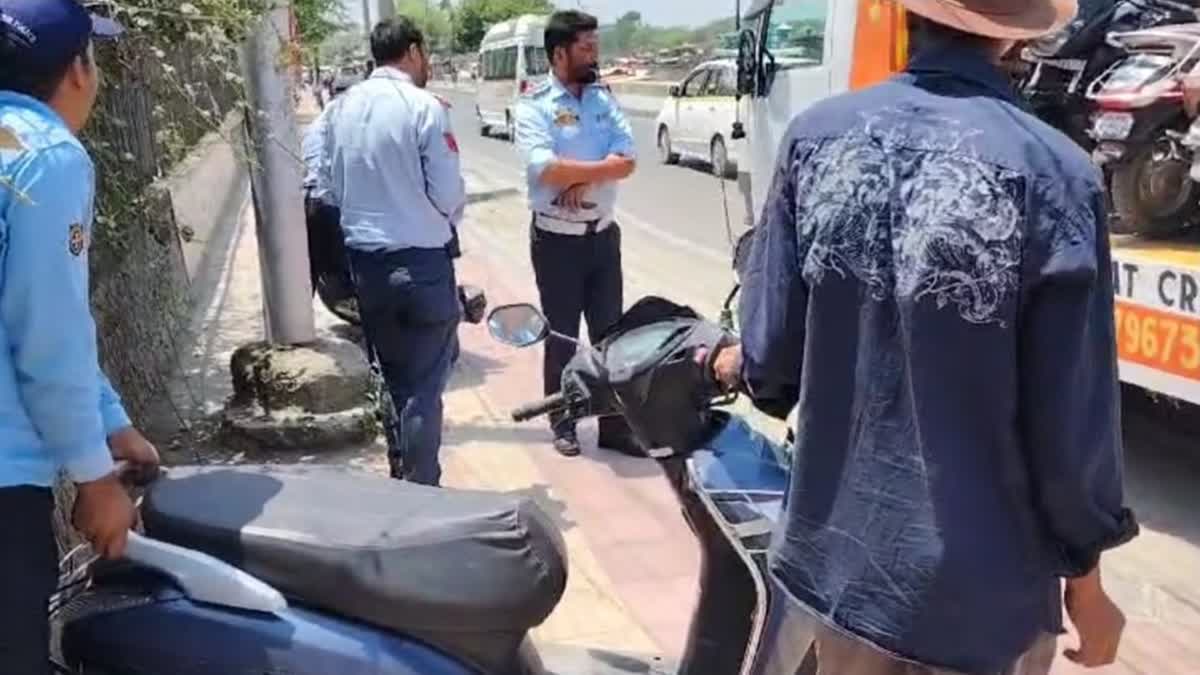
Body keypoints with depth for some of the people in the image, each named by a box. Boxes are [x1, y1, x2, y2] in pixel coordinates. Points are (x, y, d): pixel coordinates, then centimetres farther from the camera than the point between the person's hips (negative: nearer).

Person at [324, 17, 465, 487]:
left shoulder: (342, 107, 4)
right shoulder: (424, 107, -13)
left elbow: (335, 188, 10)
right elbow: (449, 194, -13)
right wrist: (450, 216, 8)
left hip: (363, 259, 6)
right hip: (421, 260, -6)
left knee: (391, 377, 21)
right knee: (424, 382, 4)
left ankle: (400, 478, 34)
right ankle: (421, 489, 8)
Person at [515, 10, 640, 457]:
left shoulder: (603, 98, 5)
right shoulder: (533, 105, -10)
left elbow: (628, 161, -5)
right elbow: (547, 169, -24)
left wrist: (580, 179, -20)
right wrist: (603, 168, -14)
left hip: (603, 233, 5)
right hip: (556, 239, -4)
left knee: (611, 332, 9)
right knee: (561, 336, 9)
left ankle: (615, 425, 20)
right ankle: (563, 425, 24)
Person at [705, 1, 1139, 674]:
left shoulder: (818, 134, -9)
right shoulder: (1055, 175, -18)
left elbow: (773, 345, -4)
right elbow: (1072, 422, -13)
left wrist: (744, 364, 20)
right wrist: (1085, 582, 4)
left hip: (837, 557, 3)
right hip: (979, 591, -3)